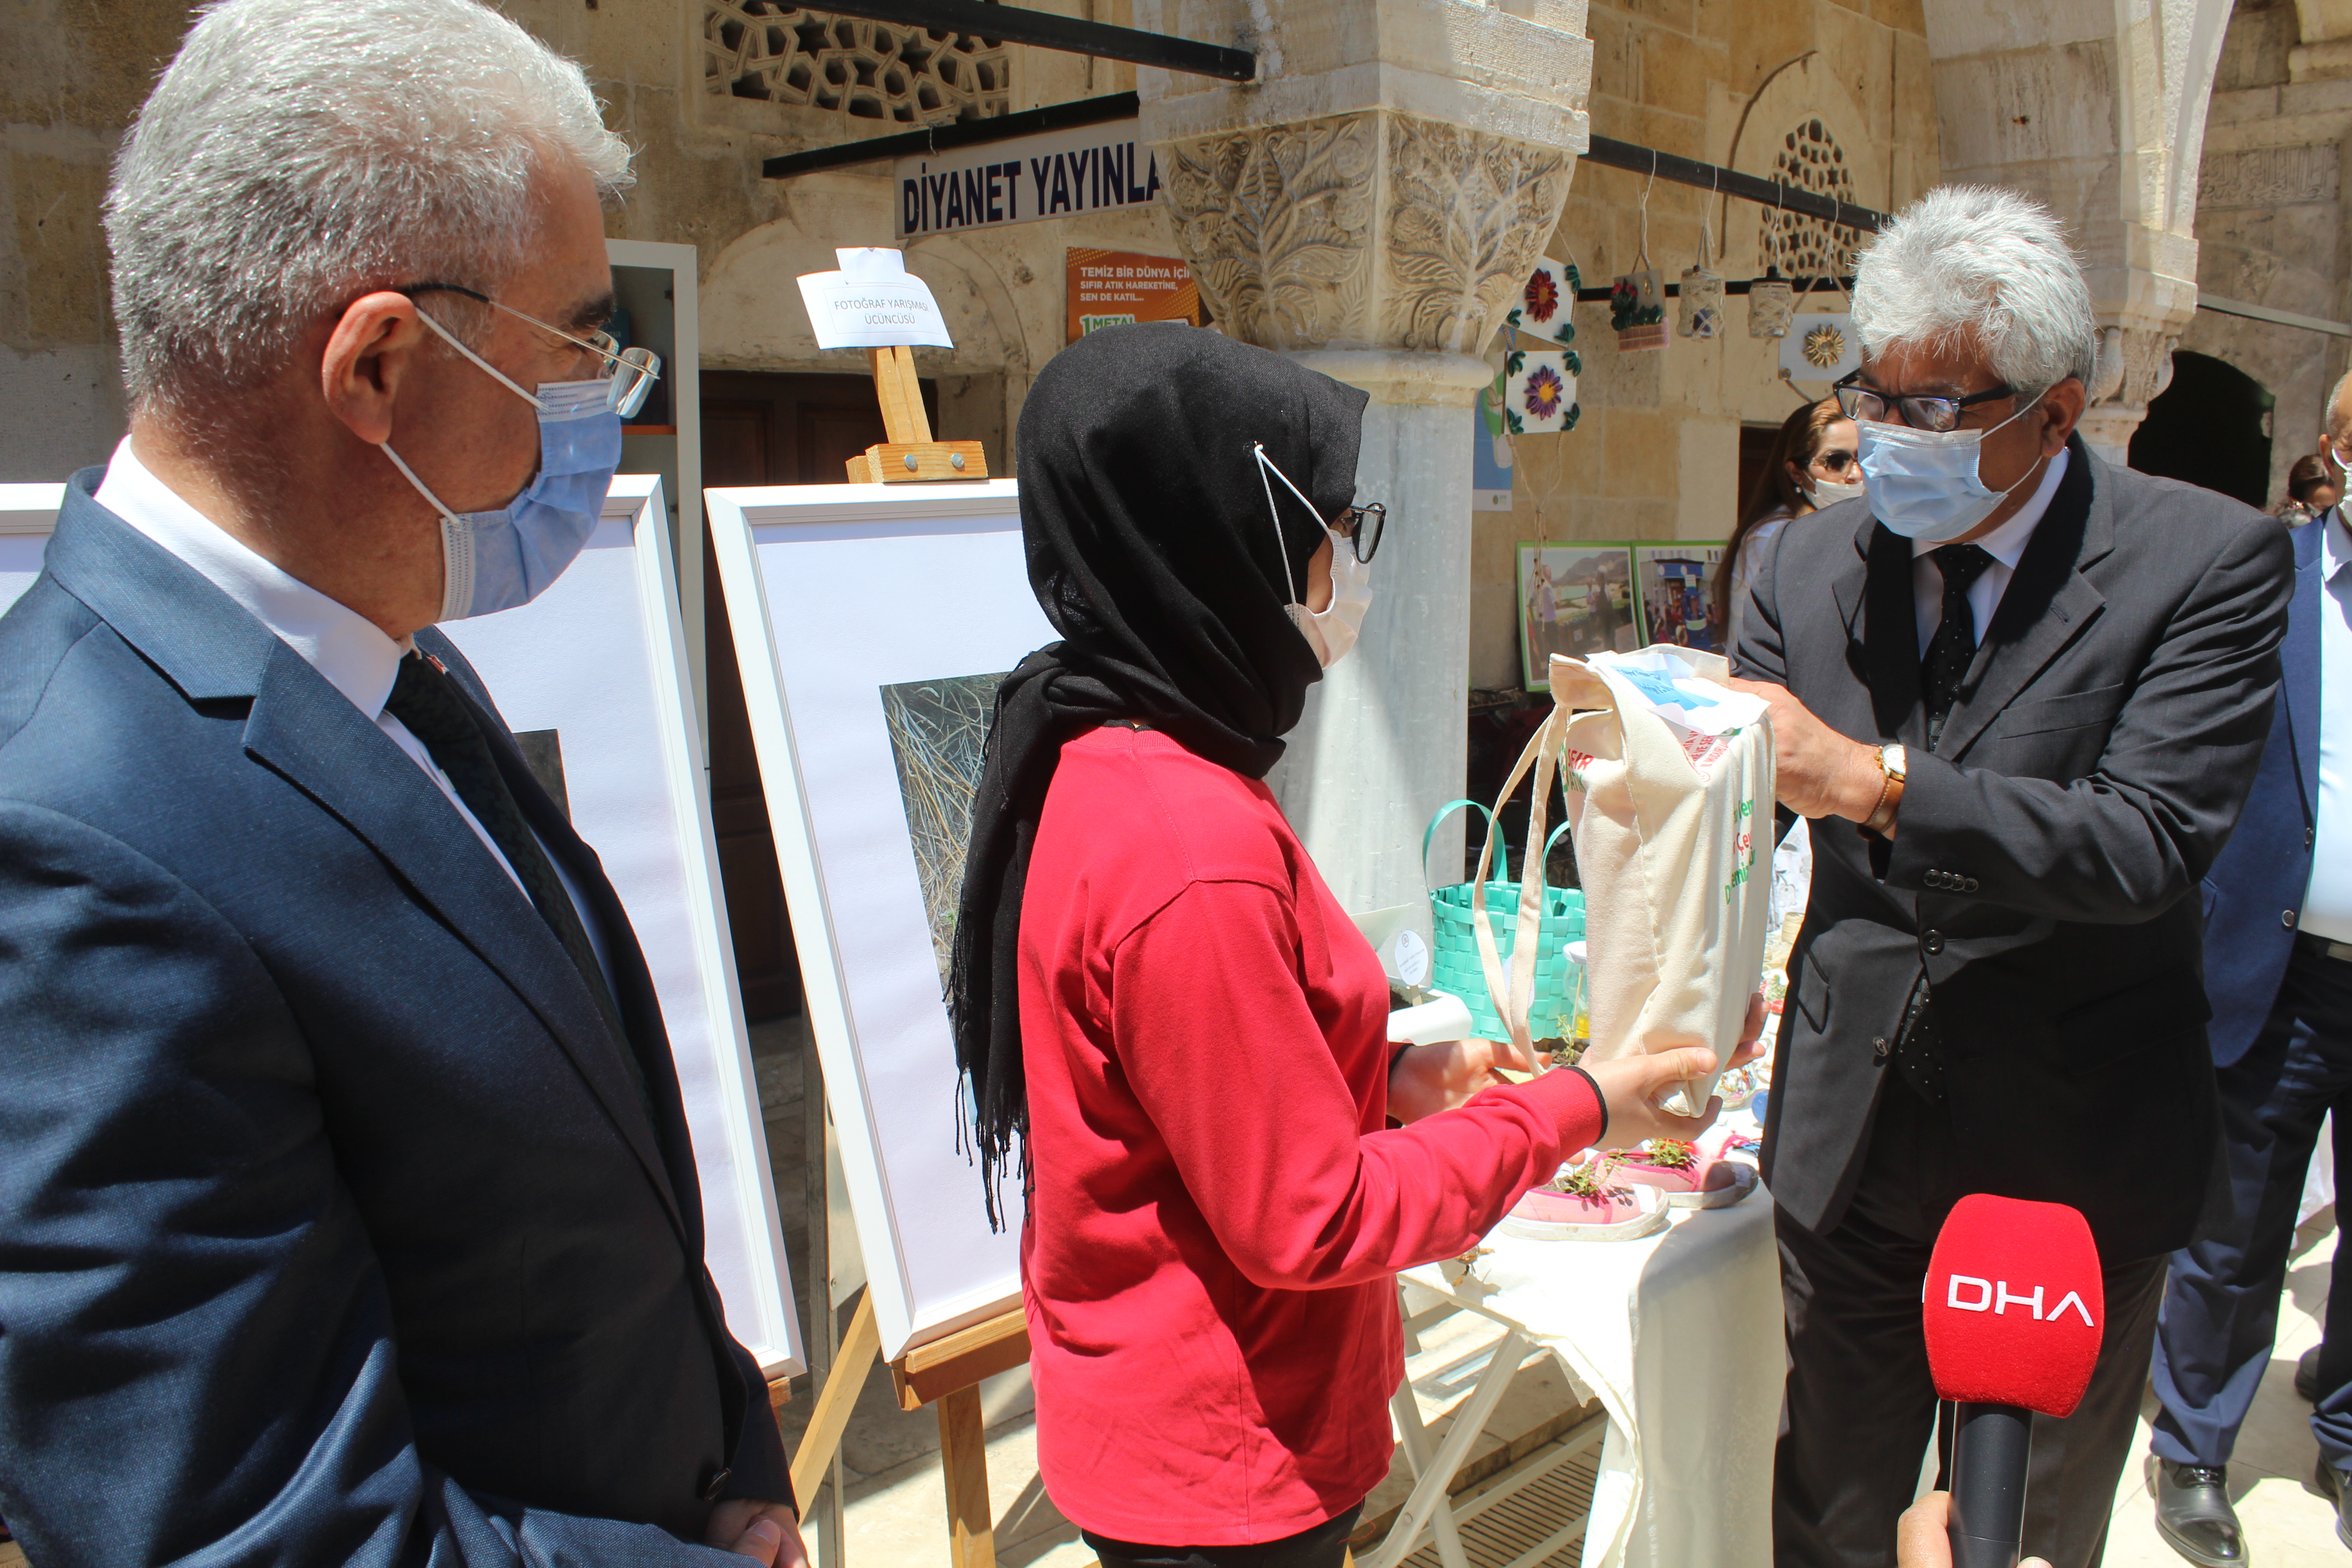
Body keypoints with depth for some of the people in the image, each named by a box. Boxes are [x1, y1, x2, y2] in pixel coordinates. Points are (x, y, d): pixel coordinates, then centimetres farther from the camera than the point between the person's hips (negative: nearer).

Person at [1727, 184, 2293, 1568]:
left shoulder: (2210, 559, -11)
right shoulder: (1813, 566, 1)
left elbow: (2147, 845, -23)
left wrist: (1873, 779, -31)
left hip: (2072, 1157, -2)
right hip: (1852, 1136, 3)